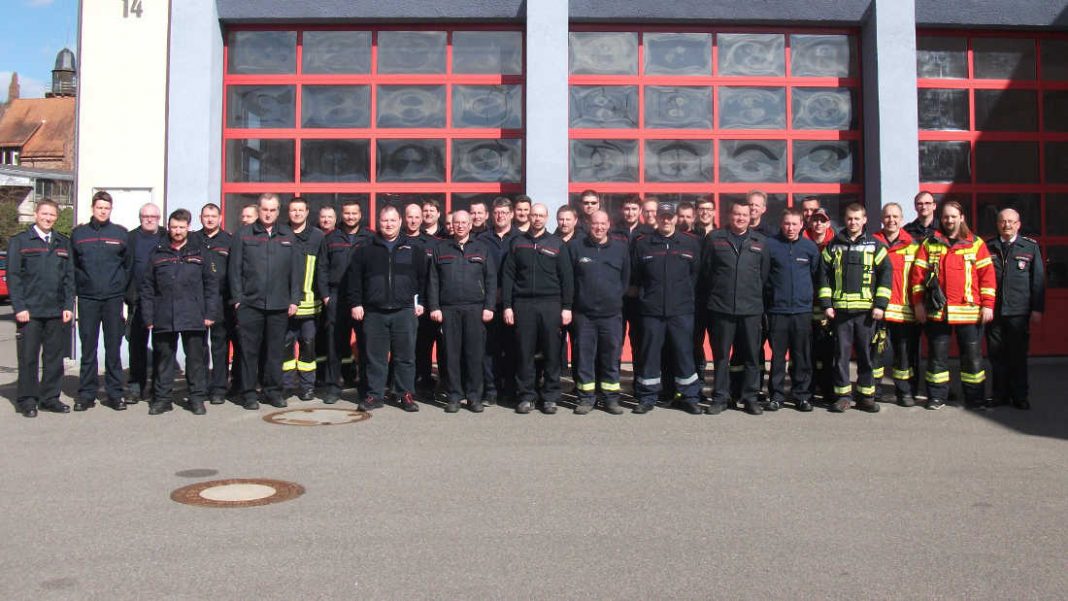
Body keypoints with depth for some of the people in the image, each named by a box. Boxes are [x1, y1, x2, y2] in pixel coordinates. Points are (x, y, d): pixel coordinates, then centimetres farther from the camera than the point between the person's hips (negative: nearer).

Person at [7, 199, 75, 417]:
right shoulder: (19, 241, 4)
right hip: (29, 311, -3)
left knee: (54, 357, 6)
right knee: (28, 358, 0)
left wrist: (68, 306, 4)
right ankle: (27, 400, 9)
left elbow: (69, 277, 12)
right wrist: (19, 307, -9)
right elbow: (13, 277, -1)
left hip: (57, 312, 3)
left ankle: (50, 397, 15)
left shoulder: (63, 243, 14)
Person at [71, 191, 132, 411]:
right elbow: (71, 265, 11)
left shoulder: (121, 234, 6)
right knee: (88, 348, 4)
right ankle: (86, 394, 11)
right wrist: (78, 288, 3)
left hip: (113, 299, -1)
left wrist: (122, 288, 4)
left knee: (113, 347, 3)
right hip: (87, 299, 1)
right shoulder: (78, 234, 8)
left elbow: (128, 265, 10)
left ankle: (115, 394, 9)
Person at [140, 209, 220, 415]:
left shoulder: (199, 253, 8)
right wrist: (148, 317, 2)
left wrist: (210, 313, -2)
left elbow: (211, 284, 6)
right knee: (163, 358, 7)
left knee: (196, 357, 3)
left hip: (193, 317, -1)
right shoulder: (157, 254, 10)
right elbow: (147, 287, 9)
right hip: (163, 318, 1)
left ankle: (197, 398, 12)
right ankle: (162, 398, 16)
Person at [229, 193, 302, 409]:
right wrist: (237, 298, -4)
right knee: (249, 350, 2)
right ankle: (248, 393, 11)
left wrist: (294, 299, 2)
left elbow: (297, 269, 8)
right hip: (250, 304, -2)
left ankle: (273, 391, 18)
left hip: (279, 305, 2)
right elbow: (234, 269, 3)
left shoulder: (288, 236, 10)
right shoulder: (243, 235, 5)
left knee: (275, 350, 7)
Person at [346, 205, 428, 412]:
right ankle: (375, 395, 14)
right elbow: (355, 278, 8)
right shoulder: (365, 249, 8)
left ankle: (406, 394, 12)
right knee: (375, 356, 5)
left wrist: (420, 302, 3)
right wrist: (355, 303, 3)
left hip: (405, 311, -1)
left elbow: (424, 277, 8)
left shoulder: (415, 247, 6)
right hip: (374, 312, 1)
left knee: (406, 356, 3)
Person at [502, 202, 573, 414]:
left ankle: (550, 397, 10)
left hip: (550, 304, 0)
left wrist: (566, 307, -1)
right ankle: (526, 396, 11)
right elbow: (508, 276, 7)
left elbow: (566, 277, 5)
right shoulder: (517, 242, 10)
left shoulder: (557, 244, 8)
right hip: (523, 304, 1)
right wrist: (507, 305, 0)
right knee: (524, 353, 1)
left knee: (552, 353, 1)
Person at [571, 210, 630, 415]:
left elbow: (626, 278, 13)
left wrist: (616, 298, 8)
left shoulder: (621, 248, 7)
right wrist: (575, 301, 4)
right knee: (584, 356, 2)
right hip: (584, 313, -1)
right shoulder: (576, 247, 4)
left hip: (612, 313, 1)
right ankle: (586, 397, 12)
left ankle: (611, 398, 14)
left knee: (612, 357, 4)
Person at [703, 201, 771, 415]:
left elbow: (764, 274, 11)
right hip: (721, 307, -1)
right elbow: (706, 270, 7)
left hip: (751, 308, 1)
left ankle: (750, 397, 15)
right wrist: (716, 292, 6)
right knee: (721, 355, 5)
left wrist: (755, 294, 7)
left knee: (752, 355, 5)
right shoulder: (714, 239, 5)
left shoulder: (760, 242, 10)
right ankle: (720, 397, 13)